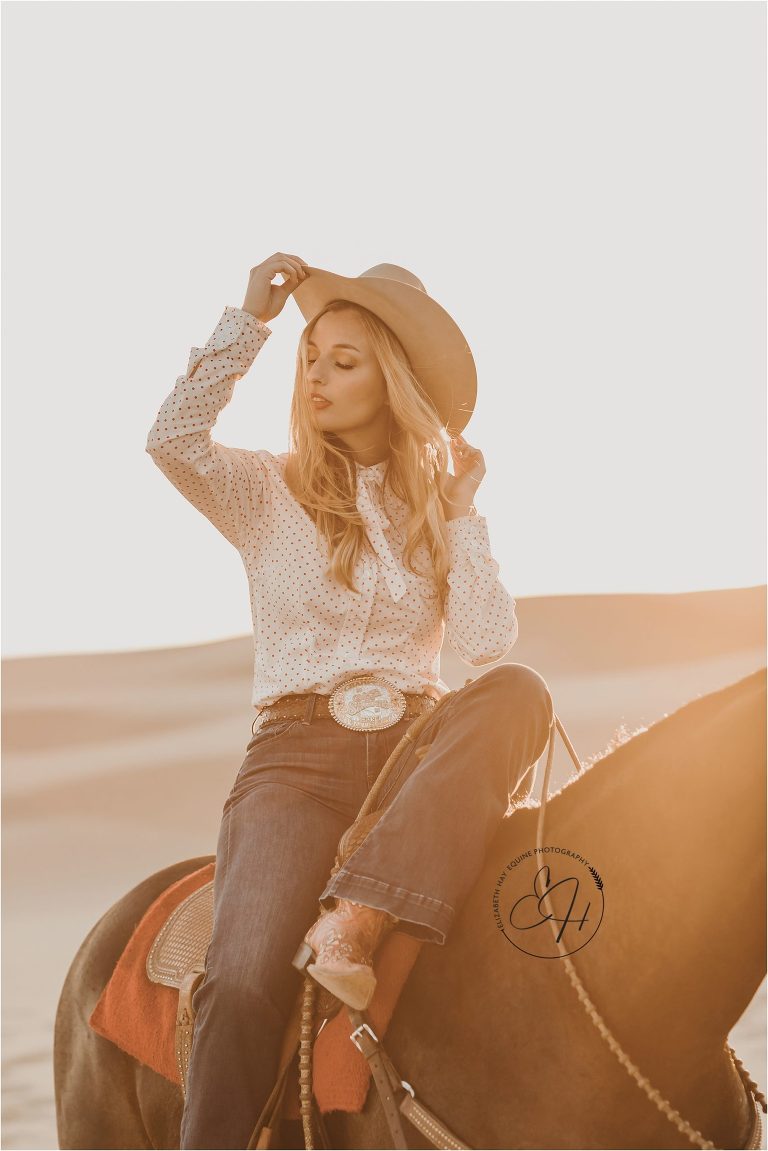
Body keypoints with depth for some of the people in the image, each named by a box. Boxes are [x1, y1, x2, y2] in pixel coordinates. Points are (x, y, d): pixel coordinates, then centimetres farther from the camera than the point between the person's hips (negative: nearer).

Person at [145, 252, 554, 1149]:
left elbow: (486, 643, 1)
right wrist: (251, 318, -9)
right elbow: (172, 441, -13)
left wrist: (463, 510, 0)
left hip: (419, 747, 2)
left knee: (517, 691, -32)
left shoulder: (440, 507, 15)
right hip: (297, 751, -2)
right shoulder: (268, 492, 9)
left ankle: (359, 922, -40)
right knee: (245, 981, -29)